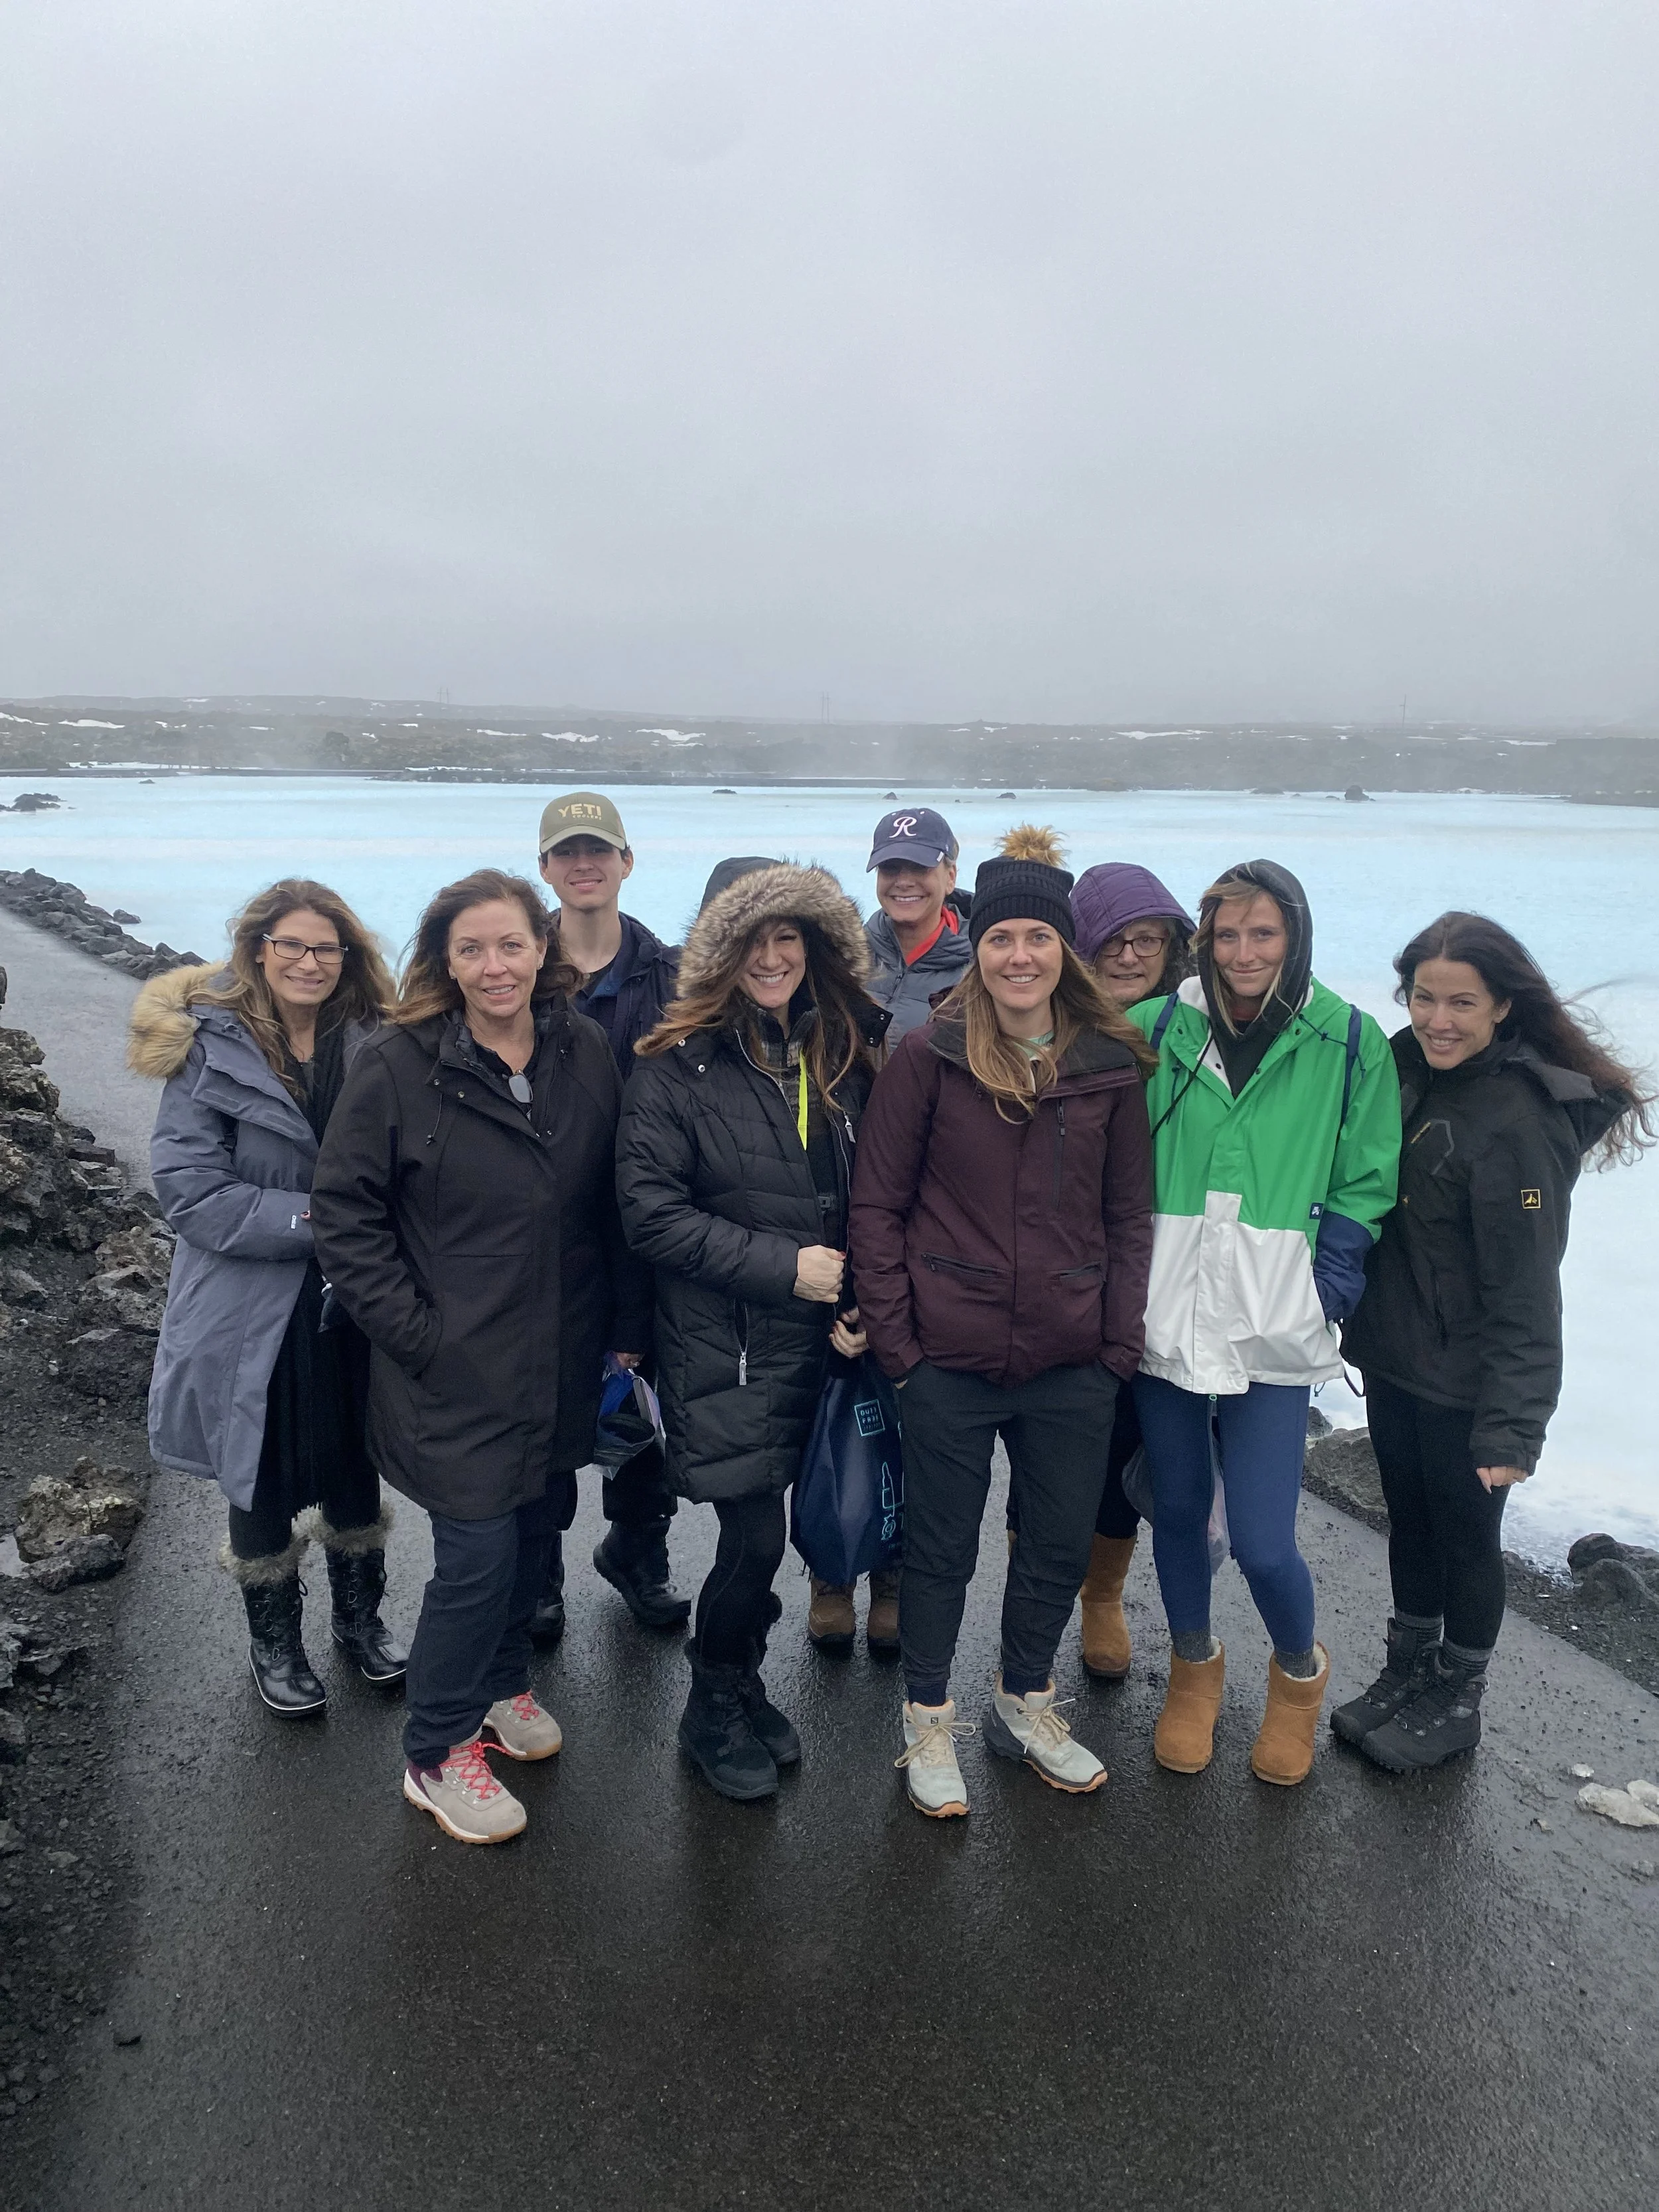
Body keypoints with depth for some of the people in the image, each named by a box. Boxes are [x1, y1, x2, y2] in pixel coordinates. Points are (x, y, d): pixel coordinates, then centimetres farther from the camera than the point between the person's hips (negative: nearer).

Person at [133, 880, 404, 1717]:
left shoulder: (371, 1042, -3)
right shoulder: (210, 1047, -12)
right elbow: (192, 1190, -16)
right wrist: (313, 1221, -21)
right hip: (253, 1314, -3)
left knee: (355, 1469, 18)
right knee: (264, 1484, 14)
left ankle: (360, 1617, 41)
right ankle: (274, 1641, 36)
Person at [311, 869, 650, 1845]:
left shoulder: (588, 1053, 0)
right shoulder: (397, 1067, -11)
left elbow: (618, 1204, 7)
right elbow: (346, 1214, -7)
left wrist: (627, 1330, 6)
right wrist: (414, 1332, -12)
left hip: (563, 1362, 5)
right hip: (456, 1368, -4)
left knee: (540, 1525, 17)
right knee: (478, 1552, -1)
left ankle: (504, 1684, 44)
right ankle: (437, 1754, 22)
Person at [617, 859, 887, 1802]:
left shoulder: (845, 1055, 5)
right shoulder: (678, 1066, -8)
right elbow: (652, 1213, -12)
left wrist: (861, 1304, -2)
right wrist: (783, 1265, -16)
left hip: (820, 1336, 4)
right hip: (723, 1342, -4)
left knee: (762, 1528, 12)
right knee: (755, 1533, -2)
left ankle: (743, 1687, 36)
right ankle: (716, 1706, 24)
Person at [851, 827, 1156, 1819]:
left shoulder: (1113, 1065, 2)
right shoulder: (929, 1057, -7)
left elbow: (1131, 1215, 8)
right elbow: (877, 1205, -3)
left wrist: (1121, 1342, 2)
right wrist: (895, 1338, -7)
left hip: (1073, 1364, 3)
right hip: (950, 1361, -3)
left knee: (1062, 1543, 17)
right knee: (942, 1548, 12)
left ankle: (1027, 1700, 42)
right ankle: (930, 1718, 34)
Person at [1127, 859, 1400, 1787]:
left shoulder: (1352, 1044, -1)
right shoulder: (1156, 1029, 1)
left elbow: (1366, 1186, 4)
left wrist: (1327, 1292, -5)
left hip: (1274, 1331, -2)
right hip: (1165, 1316, 2)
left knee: (1263, 1542, -3)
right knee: (1178, 1510, 14)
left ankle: (1299, 1673, 30)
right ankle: (1195, 1666, 41)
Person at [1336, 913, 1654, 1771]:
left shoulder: (1517, 1120, -22)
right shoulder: (1405, 1069, 1)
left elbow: (1525, 1293, -22)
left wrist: (1512, 1427, -22)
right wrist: (1354, 1322, 14)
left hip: (1464, 1380, -7)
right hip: (1391, 1358, 7)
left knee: (1465, 1532, 12)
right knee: (1408, 1518, 21)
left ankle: (1456, 1700, 32)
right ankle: (1408, 1672, 40)